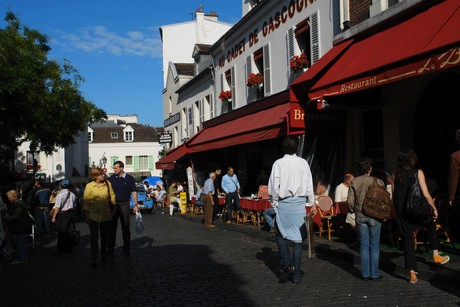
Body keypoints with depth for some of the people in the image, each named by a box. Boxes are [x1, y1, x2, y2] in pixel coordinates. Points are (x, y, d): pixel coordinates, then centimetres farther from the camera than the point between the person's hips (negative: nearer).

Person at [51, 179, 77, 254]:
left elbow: (57, 207, -15)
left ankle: (61, 249, 3)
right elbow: (75, 206, 14)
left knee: (62, 232, 0)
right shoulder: (72, 194, 8)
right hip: (71, 213, 6)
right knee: (70, 231, 11)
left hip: (63, 214, -6)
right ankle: (70, 248, 17)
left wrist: (54, 216, -11)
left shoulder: (60, 194, -11)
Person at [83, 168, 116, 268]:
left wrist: (114, 207, 10)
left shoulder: (107, 183, 1)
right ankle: (94, 259, -2)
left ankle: (103, 255, 33)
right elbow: (86, 200, -2)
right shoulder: (89, 186, -4)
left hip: (106, 215, 3)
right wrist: (86, 215, -4)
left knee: (104, 237, 15)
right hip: (93, 215, -3)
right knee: (94, 237, -5)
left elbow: (112, 196, 10)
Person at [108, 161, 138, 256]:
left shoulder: (129, 178, -2)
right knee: (112, 227, 3)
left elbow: (133, 192, 1)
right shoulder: (111, 178, 3)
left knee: (125, 227, 7)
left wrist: (136, 204, -6)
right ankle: (110, 249, 11)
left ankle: (126, 248, 17)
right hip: (113, 205, 1)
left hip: (125, 205, -1)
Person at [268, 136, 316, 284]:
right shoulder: (303, 163, 1)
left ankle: (286, 264, 1)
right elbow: (309, 184, 5)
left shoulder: (278, 163, -7)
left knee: (280, 234, 16)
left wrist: (274, 202, 5)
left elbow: (274, 186, -7)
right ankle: (296, 275, 13)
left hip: (284, 203, -2)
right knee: (297, 238, 7)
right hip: (300, 203, 2)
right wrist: (312, 203, 14)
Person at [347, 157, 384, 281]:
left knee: (364, 245, 9)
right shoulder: (377, 182, -7)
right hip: (374, 216, -2)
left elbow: (350, 201, -2)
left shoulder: (354, 182, -1)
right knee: (374, 245, 6)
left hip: (360, 216, 2)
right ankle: (375, 274, 10)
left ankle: (365, 274, 13)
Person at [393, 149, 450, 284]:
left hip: (402, 212, 2)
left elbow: (394, 197, 4)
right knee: (431, 226, 29)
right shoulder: (418, 173, -9)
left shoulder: (396, 175, 1)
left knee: (407, 240, 8)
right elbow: (426, 194, -13)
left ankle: (412, 273, 9)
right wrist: (434, 208, -2)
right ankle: (436, 255, 29)